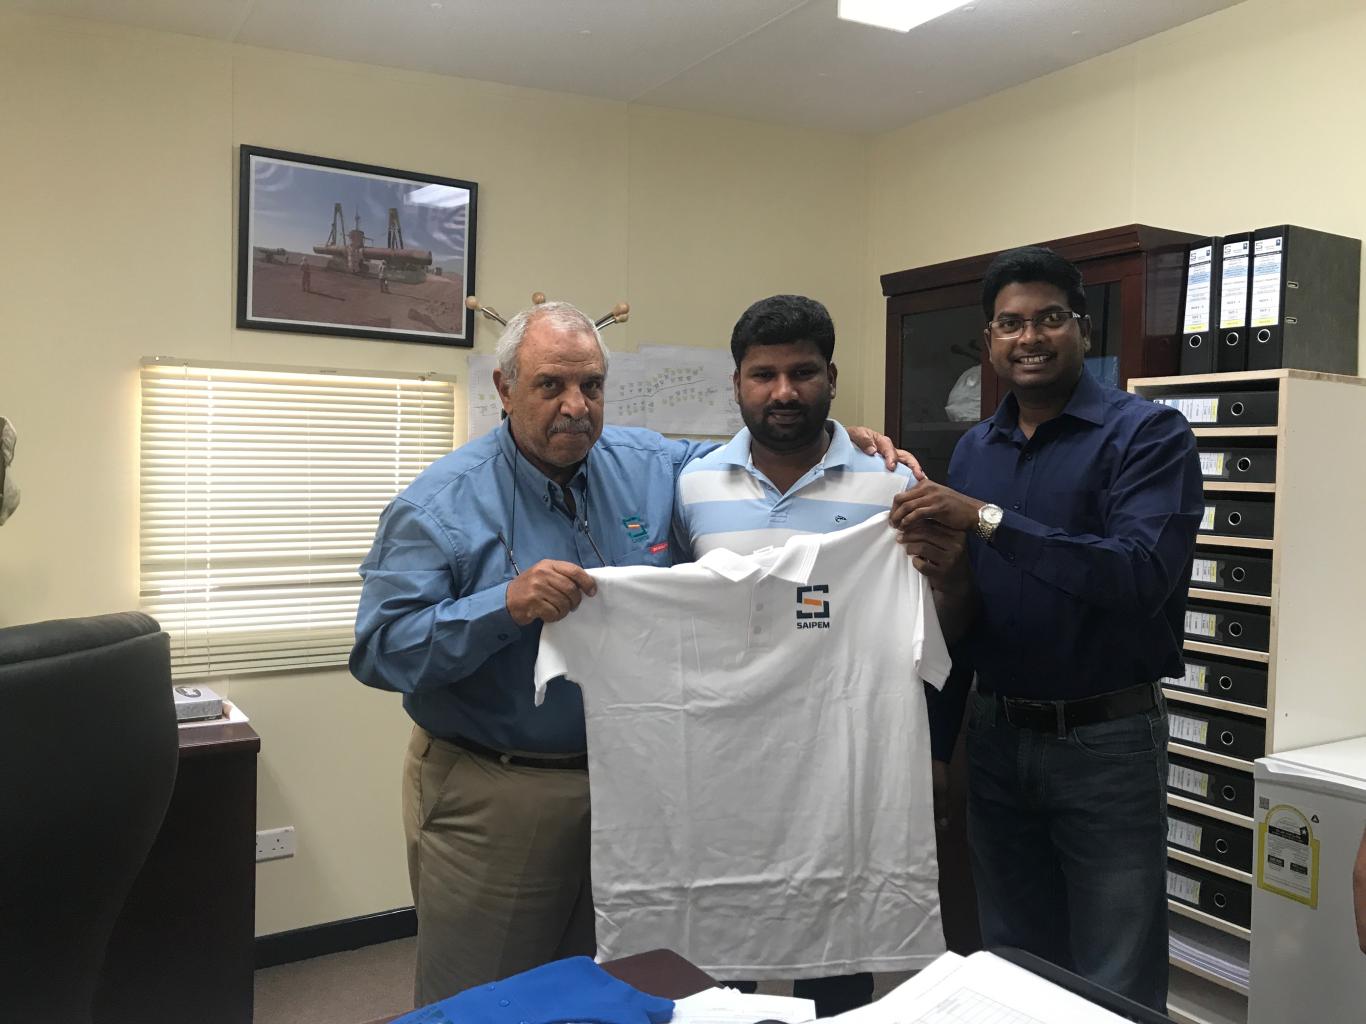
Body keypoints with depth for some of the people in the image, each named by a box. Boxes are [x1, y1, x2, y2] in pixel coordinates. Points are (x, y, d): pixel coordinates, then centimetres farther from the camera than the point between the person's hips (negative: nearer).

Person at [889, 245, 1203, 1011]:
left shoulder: (1148, 434, -10)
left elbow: (1143, 575, -26)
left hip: (1106, 740, -5)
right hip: (998, 735, 5)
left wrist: (988, 518, -28)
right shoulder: (974, 449, 8)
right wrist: (949, 589, -11)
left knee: (1117, 990, 7)